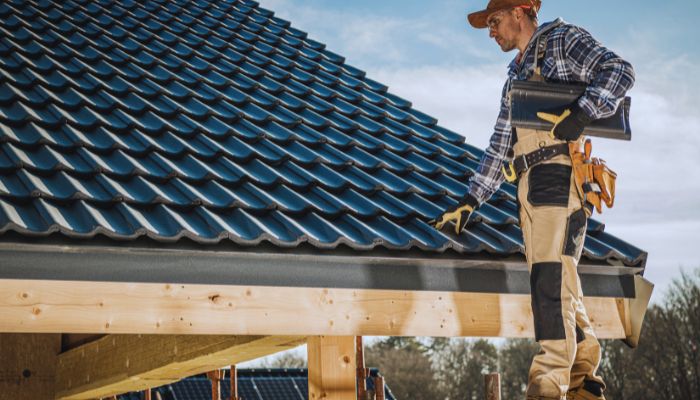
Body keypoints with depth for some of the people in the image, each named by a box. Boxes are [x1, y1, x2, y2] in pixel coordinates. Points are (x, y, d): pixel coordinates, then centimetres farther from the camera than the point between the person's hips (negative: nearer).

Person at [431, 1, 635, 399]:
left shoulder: (564, 39, 7)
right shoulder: (516, 76, 30)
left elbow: (620, 71, -9)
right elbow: (501, 146, 28)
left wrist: (581, 114, -22)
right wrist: (470, 200, 23)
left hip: (561, 174, -8)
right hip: (531, 184, 8)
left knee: (551, 275, -17)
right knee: (556, 283, 4)